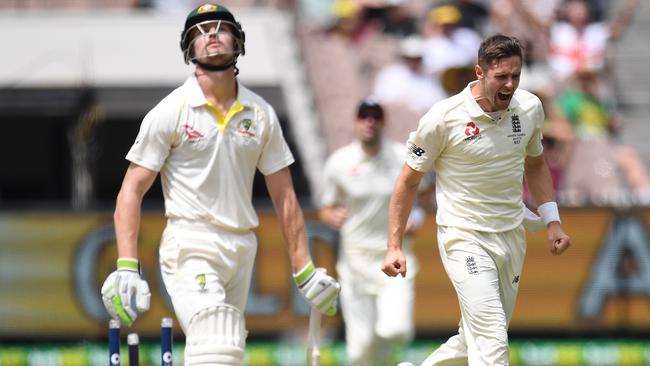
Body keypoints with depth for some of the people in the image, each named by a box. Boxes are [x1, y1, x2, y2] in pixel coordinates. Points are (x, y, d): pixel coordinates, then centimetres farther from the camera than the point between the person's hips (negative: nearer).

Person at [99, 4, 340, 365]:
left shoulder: (260, 114, 10)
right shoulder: (171, 111, -2)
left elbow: (284, 196, 14)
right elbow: (132, 190, -4)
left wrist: (305, 271, 8)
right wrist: (126, 267, -15)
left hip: (243, 248, 5)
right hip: (190, 247, -5)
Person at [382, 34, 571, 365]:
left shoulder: (530, 108, 2)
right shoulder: (444, 117, -13)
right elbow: (408, 180, -3)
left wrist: (551, 221, 11)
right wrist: (394, 247, -5)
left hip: (512, 237, 6)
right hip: (465, 239, -6)